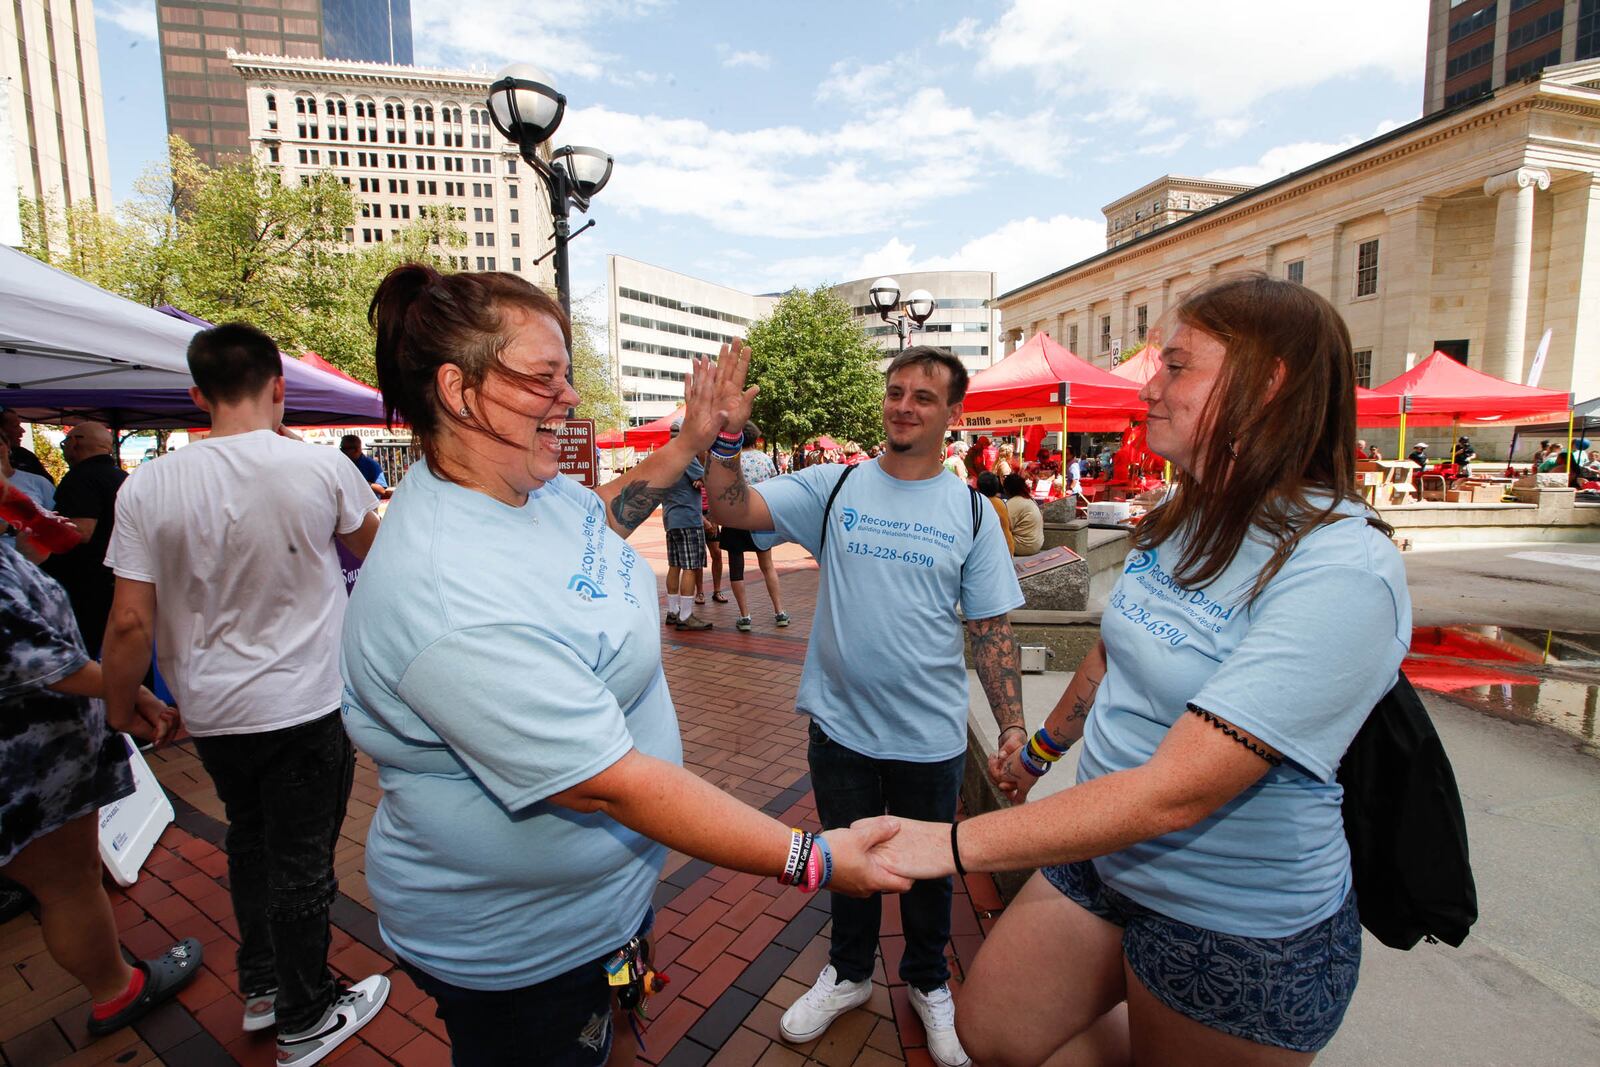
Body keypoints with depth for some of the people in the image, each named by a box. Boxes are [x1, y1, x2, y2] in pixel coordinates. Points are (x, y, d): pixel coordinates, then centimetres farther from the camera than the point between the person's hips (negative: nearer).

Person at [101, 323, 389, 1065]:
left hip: (210, 713, 3)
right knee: (302, 864, 13)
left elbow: (131, 623, -8)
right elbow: (370, 546, 5)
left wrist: (121, 713, 9)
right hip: (306, 708, -3)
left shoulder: (148, 487, -9)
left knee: (250, 840, 26)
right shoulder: (321, 467, -15)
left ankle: (260, 987, 44)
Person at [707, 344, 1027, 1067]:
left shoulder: (970, 511, -4)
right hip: (841, 725, 0)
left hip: (931, 736, 0)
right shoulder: (834, 488, -5)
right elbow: (731, 509, -13)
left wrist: (1012, 724, -6)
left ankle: (928, 982, 51)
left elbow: (990, 628, -2)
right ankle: (848, 974, 50)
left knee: (928, 868, 21)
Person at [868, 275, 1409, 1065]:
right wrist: (1044, 744, 26)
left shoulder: (1342, 573, -26)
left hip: (1242, 932, -6)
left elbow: (1175, 790, -31)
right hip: (1101, 857, 7)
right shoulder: (1179, 522, -1)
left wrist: (952, 843, -29)